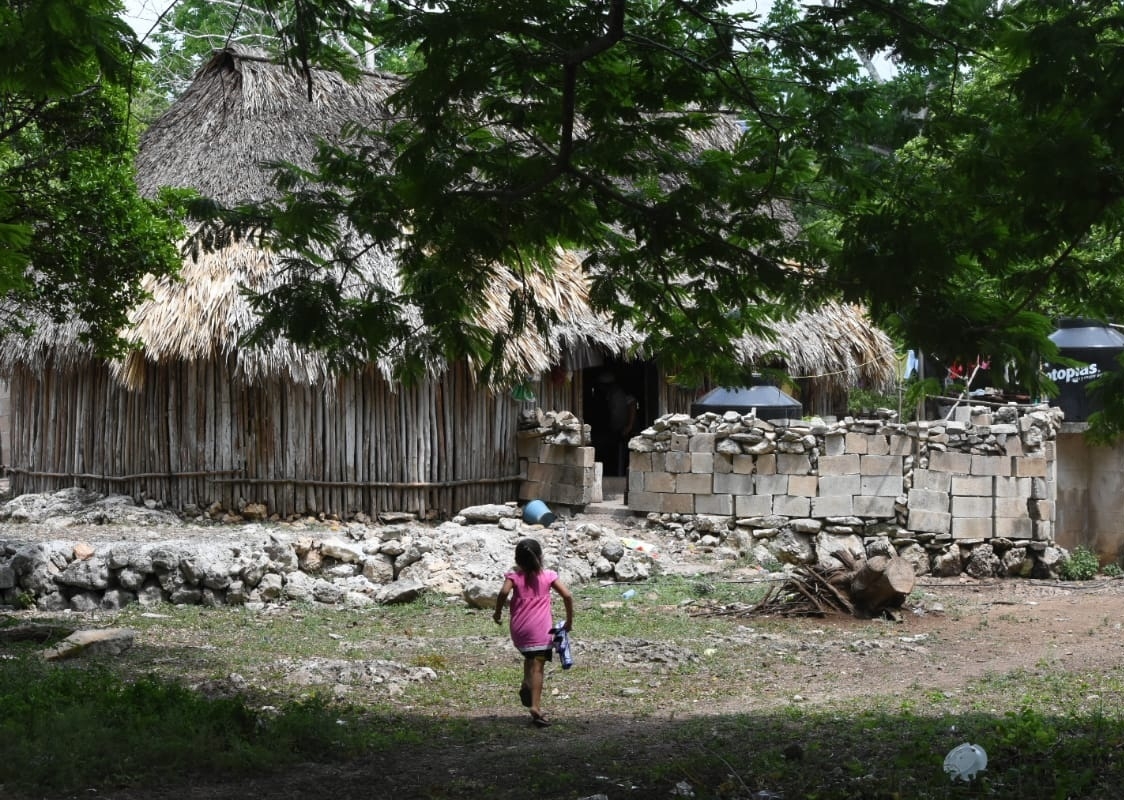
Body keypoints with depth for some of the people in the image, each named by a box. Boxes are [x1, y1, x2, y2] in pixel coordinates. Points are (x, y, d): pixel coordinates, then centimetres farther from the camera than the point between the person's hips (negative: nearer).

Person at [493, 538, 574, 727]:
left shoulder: (514, 576, 3)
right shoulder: (548, 576, 3)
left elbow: (504, 592, -18)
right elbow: (567, 595, -6)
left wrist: (498, 612, -2)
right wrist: (569, 620, 4)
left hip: (519, 629, 2)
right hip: (540, 630, -2)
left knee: (530, 658, 29)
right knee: (538, 666, -5)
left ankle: (526, 684, 5)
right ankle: (536, 706, -16)